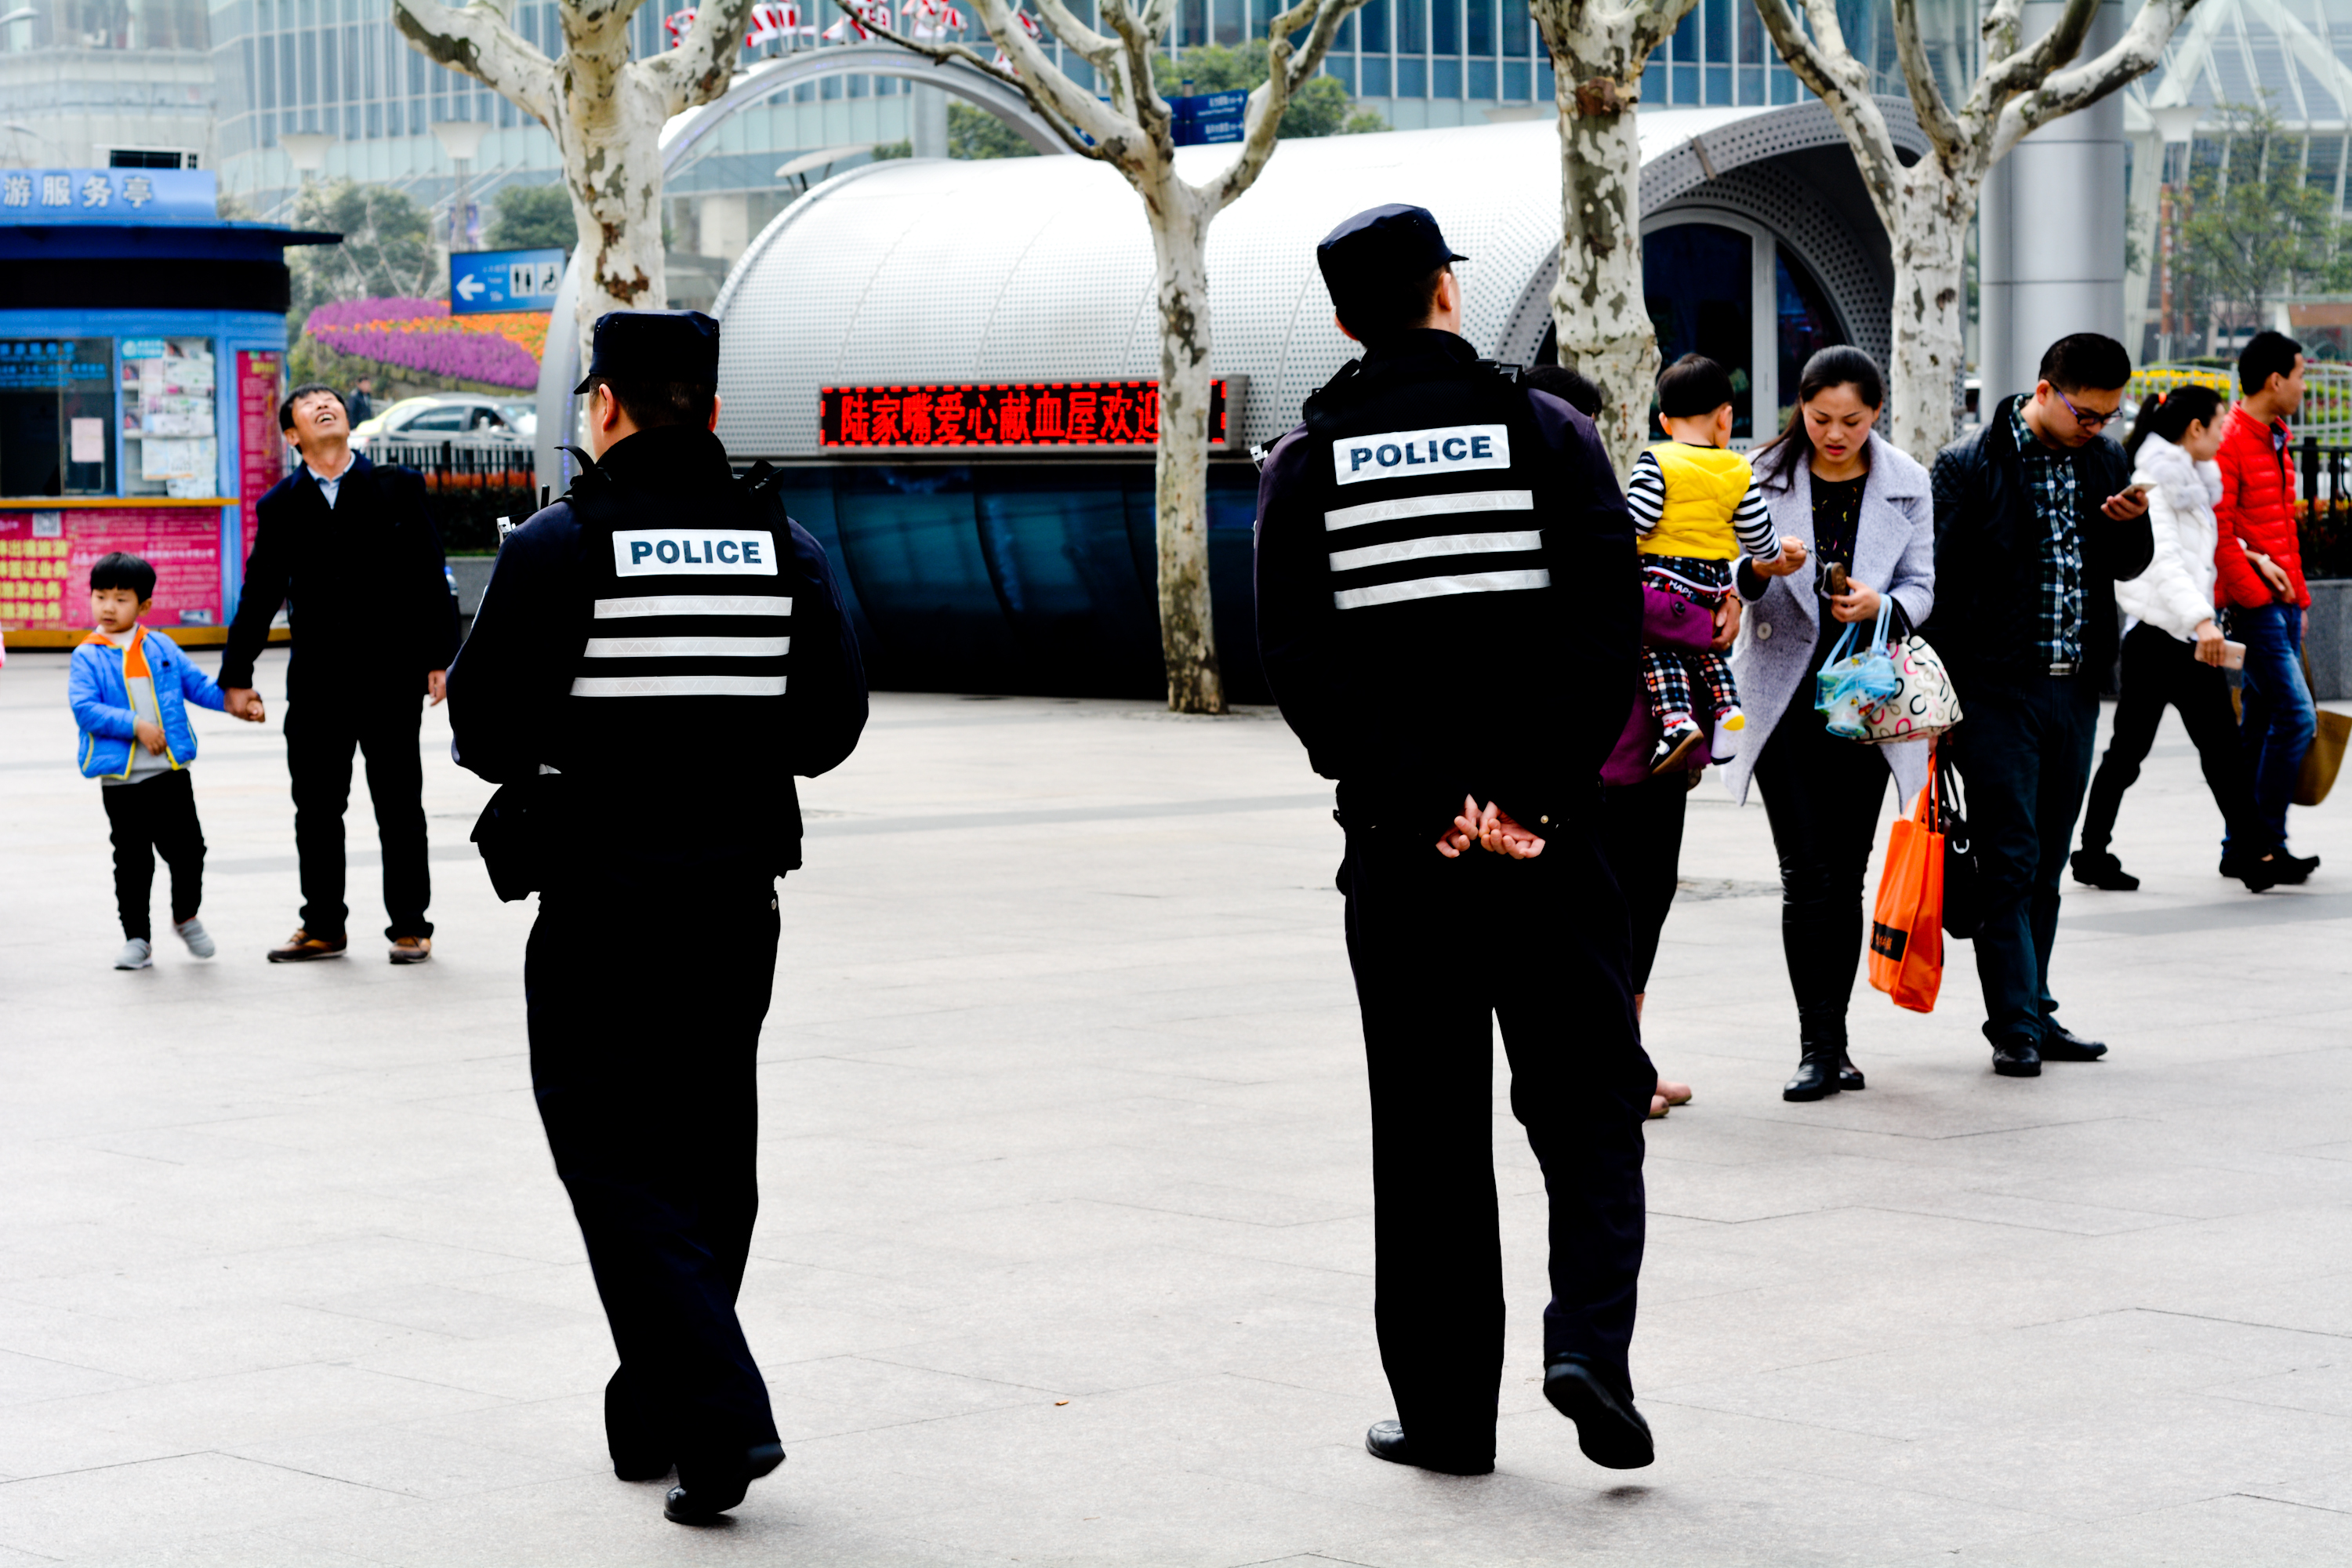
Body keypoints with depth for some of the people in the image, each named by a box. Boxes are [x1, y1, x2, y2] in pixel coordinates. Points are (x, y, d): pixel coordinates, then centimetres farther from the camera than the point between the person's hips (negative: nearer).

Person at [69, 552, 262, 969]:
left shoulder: (162, 649, 7)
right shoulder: (87, 657, -1)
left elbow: (197, 685, 11)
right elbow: (85, 708, -12)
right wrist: (135, 725, -20)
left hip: (170, 773, 2)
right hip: (119, 781, -2)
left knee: (187, 848, 3)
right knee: (132, 860, 3)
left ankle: (186, 916, 28)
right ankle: (137, 937, 14)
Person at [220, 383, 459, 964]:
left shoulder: (398, 488, 3)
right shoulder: (280, 506, 7)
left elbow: (430, 576, 1)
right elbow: (259, 594, 10)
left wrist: (440, 657, -6)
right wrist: (237, 676, 9)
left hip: (391, 676, -2)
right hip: (316, 682, 2)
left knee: (399, 806, 3)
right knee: (316, 808, 7)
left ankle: (409, 926, 12)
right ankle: (322, 927, 18)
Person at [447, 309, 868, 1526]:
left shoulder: (559, 546, -10)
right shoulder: (787, 547, 3)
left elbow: (484, 725, -9)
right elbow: (833, 724, 4)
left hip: (599, 899, -5)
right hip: (737, 891, 5)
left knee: (616, 1162, -1)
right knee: (707, 1159, 16)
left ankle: (720, 1416, -16)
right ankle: (654, 1419, 26)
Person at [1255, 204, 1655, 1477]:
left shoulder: (1305, 465, 2)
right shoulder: (1548, 433, 0)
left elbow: (1297, 659, -6)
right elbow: (1611, 624, -7)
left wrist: (1422, 805, -9)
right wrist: (1530, 796, -9)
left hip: (1398, 845, 1)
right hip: (1549, 842, -1)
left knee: (1426, 1133, 8)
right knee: (1588, 1105, 8)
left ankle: (1444, 1409, 10)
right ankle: (1587, 1337, -11)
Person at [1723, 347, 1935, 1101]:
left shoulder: (1906, 483, 4)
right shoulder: (1766, 475, -1)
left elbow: (1922, 587, 6)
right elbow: (1729, 583, 1)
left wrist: (1882, 604, -15)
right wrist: (1760, 568, -22)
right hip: (1785, 693, -2)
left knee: (1846, 876, 6)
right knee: (1807, 877, -8)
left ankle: (1831, 1043, 15)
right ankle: (1820, 1046, -6)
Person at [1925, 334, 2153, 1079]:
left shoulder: (2105, 460, 9)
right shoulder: (1968, 464, -7)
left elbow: (2129, 566, 18)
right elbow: (1939, 580, -7)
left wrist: (2131, 525, -6)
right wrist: (1942, 694, -10)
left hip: (2074, 687, 5)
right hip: (1996, 688, -5)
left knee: (2047, 863, 11)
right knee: (2009, 861, -6)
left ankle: (2034, 1013, 19)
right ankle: (2014, 1027, -3)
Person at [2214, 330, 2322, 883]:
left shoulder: (2276, 442, 17)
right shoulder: (2231, 440, -12)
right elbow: (2217, 529, -17)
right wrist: (2256, 588, -17)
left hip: (2281, 601, 9)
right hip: (2255, 604, -9)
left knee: (2261, 722, 9)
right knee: (2296, 714, -13)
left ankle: (2241, 846, 13)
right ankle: (2264, 842, -8)